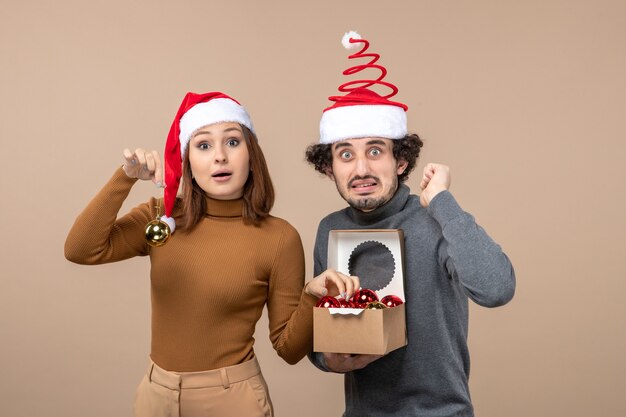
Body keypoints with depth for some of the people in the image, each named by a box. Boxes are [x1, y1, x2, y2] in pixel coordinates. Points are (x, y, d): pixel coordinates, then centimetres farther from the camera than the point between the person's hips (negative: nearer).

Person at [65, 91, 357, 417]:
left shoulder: (279, 238, -15)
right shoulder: (162, 217, -4)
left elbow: (289, 348, -10)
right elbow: (80, 251, -14)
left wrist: (312, 296, -28)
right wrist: (125, 178, -21)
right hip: (155, 390, 4)